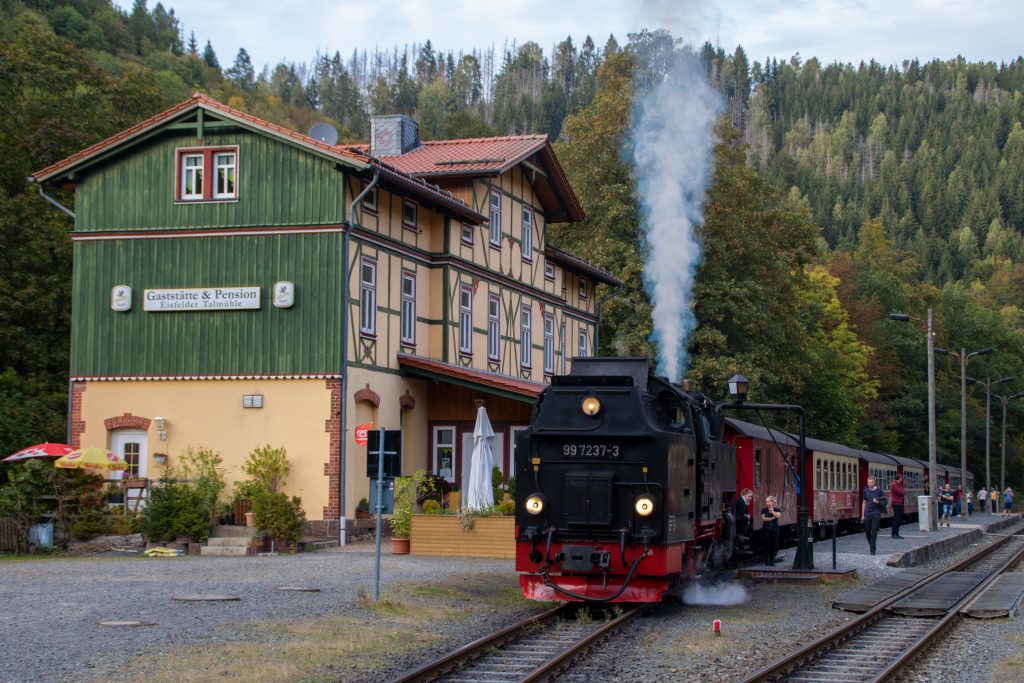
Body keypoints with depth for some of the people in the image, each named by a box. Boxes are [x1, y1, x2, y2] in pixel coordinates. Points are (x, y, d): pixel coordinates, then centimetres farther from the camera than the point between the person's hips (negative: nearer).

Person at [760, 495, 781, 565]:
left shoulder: (777, 510, 8)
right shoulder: (764, 510, 6)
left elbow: (778, 515, -12)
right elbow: (763, 518, -6)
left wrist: (772, 511, -8)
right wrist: (772, 518, -9)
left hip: (775, 529, 1)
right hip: (766, 529, -1)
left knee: (773, 545, -1)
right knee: (767, 545, -4)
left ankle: (772, 560, 5)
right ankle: (767, 560, 0)